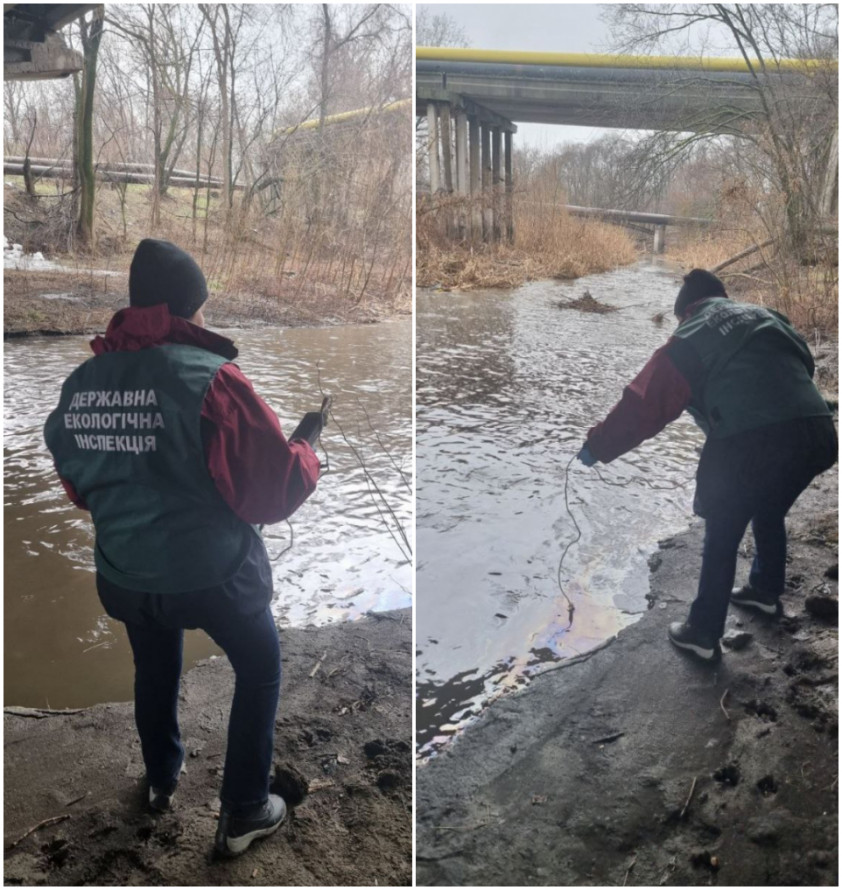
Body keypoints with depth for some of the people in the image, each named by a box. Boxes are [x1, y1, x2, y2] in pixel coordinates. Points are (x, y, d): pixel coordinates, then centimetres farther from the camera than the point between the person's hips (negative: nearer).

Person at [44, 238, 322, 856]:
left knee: (154, 670, 31)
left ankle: (162, 780, 52)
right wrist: (309, 453, 0)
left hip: (122, 573, 5)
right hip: (212, 572, -5)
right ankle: (244, 813, 27)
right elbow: (276, 488, -19)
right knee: (260, 669, 20)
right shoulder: (208, 376, -22)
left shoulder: (79, 383, -3)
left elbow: (78, 486, 11)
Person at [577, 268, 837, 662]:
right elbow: (804, 365, 26)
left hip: (749, 444, -6)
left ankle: (704, 633, 21)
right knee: (770, 515, 31)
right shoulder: (768, 318, 22)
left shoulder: (689, 340, 6)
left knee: (721, 537, 11)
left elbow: (643, 403, 2)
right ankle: (766, 591, 51)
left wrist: (597, 446, 10)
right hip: (816, 434, 6)